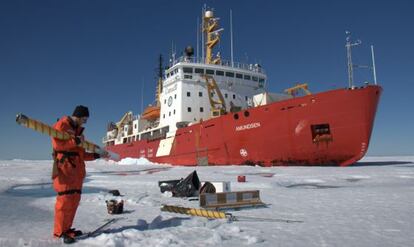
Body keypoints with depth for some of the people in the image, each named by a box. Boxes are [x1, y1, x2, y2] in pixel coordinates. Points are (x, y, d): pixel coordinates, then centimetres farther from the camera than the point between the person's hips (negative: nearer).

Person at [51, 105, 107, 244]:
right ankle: (59, 232, -1)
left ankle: (67, 228, 17)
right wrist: (75, 141, -19)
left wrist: (95, 155, 14)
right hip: (65, 167, -8)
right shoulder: (61, 125, -3)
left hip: (77, 169, 8)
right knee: (65, 199, -9)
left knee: (74, 199, 7)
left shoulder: (78, 130, 22)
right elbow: (57, 144, -19)